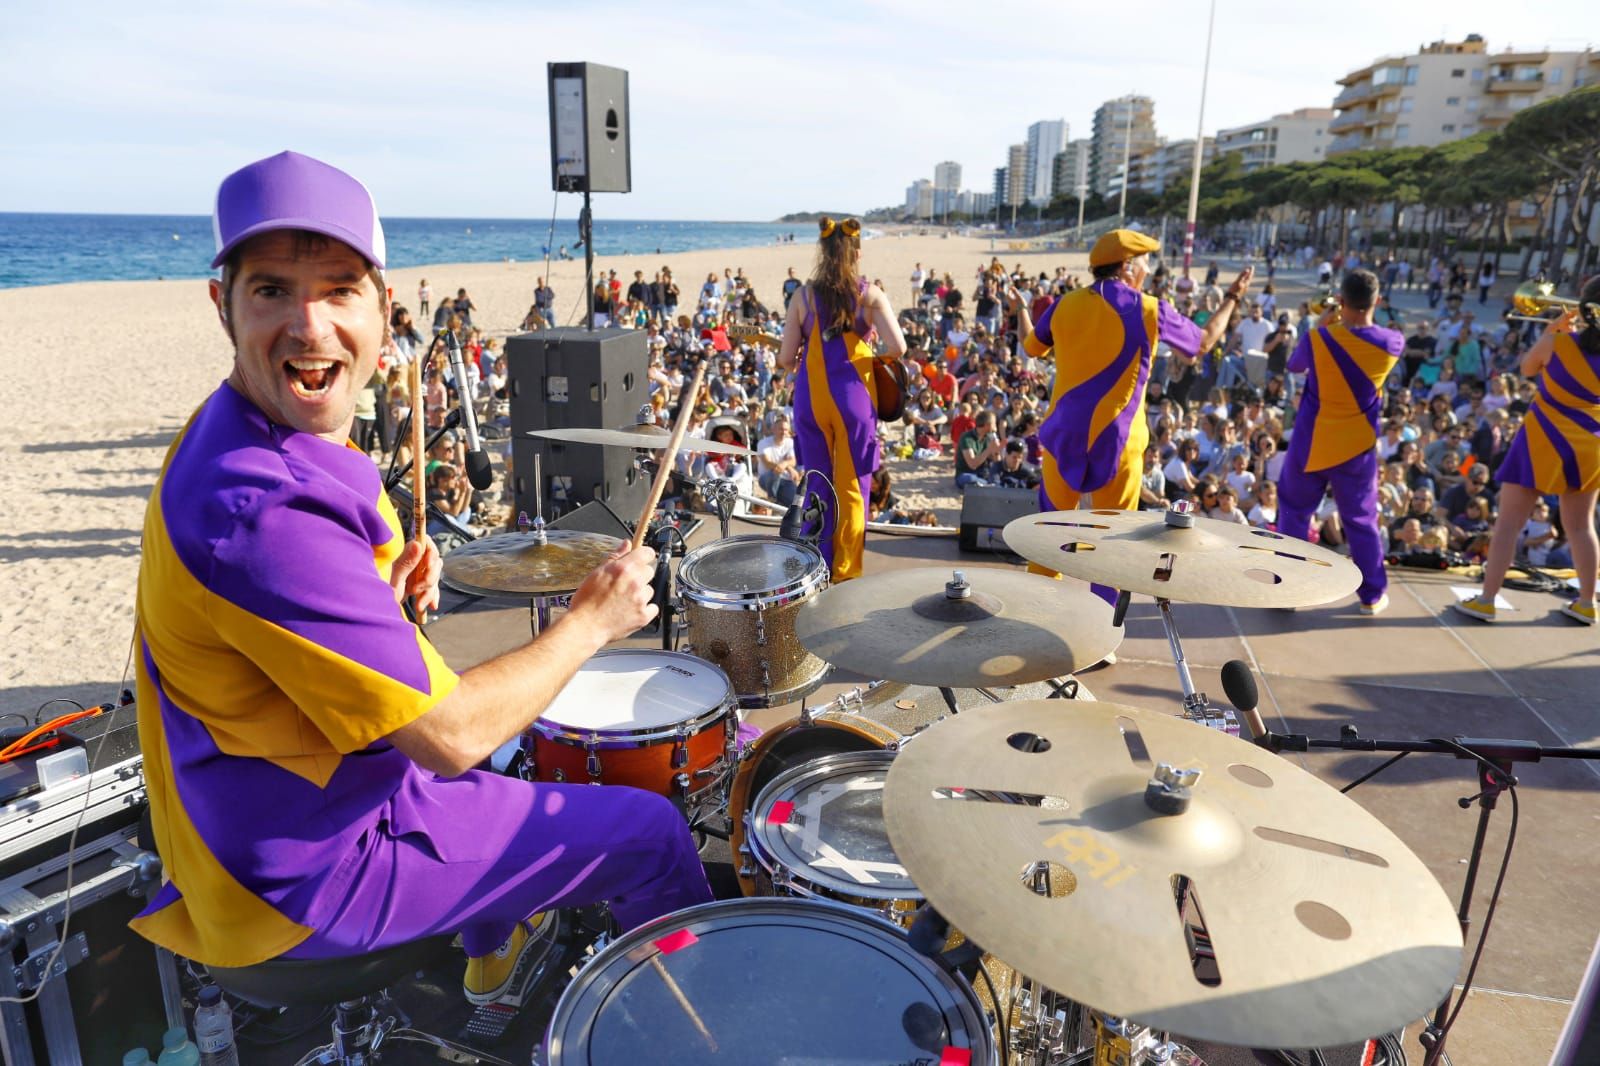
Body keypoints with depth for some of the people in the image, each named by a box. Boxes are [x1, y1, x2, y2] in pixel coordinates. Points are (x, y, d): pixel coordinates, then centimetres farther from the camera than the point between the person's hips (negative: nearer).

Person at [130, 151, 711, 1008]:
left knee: (503, 772, 34)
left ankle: (493, 953, 52)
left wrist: (388, 596, -8)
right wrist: (593, 621, -17)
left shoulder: (238, 436, -2)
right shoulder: (261, 508, -34)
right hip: (304, 874, -9)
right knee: (650, 833, 1)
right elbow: (449, 736, -30)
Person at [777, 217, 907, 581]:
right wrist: (873, 355, 9)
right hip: (854, 397, -1)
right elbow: (898, 348, -13)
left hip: (811, 396, 2)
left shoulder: (804, 296, 0)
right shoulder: (870, 295, -4)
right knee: (852, 488, 9)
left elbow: (786, 359, -1)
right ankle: (846, 574, 15)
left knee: (818, 486, 13)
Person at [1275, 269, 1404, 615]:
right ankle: (1372, 595, 20)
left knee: (1294, 512, 12)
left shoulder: (1317, 338, -16)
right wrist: (1363, 318, 15)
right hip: (1358, 446, 2)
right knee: (1361, 520, 13)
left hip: (1311, 443, -2)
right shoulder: (1392, 343, -9)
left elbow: (1294, 365, 5)